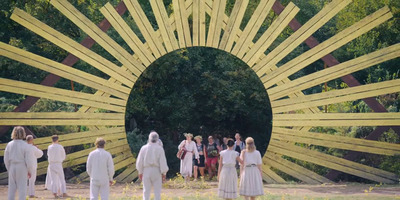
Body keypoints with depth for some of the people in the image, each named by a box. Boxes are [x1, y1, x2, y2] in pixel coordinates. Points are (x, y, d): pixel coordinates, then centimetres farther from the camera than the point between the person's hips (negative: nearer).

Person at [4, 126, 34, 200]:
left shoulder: (9, 145, 0)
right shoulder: (25, 145, -12)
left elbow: (6, 159, 4)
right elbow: (28, 160, -11)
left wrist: (9, 169, 16)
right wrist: (30, 171, 1)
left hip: (12, 167, 4)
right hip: (22, 169, -4)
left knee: (11, 188, 10)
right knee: (22, 188, 2)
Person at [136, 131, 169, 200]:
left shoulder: (144, 148, -3)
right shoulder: (159, 149, -8)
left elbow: (139, 161, 0)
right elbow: (163, 162, -9)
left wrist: (140, 172, 11)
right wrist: (164, 173, -1)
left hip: (146, 171, 2)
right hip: (156, 171, -1)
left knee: (146, 191, 8)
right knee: (157, 191, 5)